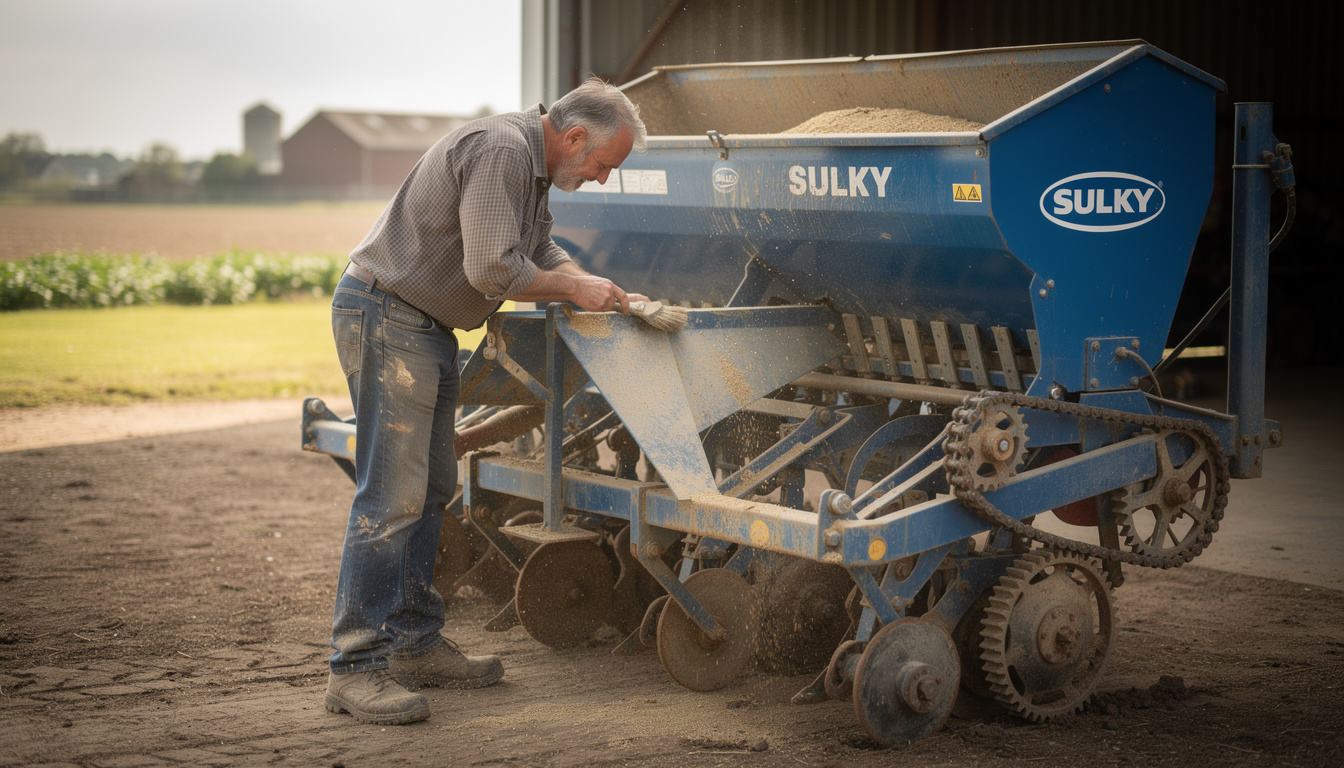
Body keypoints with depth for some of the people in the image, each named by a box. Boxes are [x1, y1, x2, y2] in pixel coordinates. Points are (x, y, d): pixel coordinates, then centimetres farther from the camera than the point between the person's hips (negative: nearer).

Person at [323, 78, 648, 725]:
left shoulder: (533, 163, 13)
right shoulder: (500, 150, -20)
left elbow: (540, 250, 23)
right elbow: (492, 269, -26)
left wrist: (600, 290, 7)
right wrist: (571, 289, -12)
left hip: (426, 327, 11)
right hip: (385, 315, -11)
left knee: (432, 488, 12)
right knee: (391, 495, -13)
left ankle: (414, 643, 20)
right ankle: (357, 667, -11)